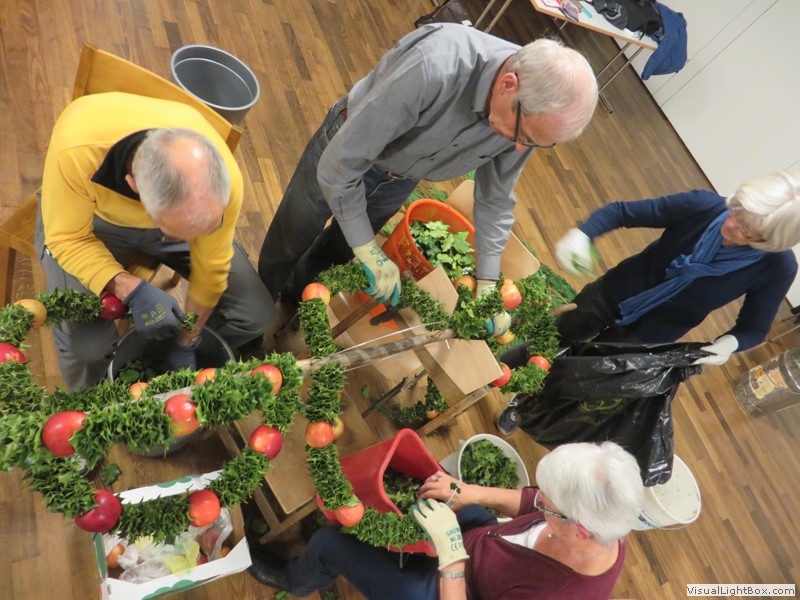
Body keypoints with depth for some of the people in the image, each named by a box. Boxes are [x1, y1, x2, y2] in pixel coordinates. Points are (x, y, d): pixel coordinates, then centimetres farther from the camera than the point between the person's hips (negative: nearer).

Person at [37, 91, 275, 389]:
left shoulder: (224, 180, -35)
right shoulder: (74, 150, -41)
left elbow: (211, 270, -19)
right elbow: (67, 239, -24)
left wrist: (184, 347, -8)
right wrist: (132, 291, -42)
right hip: (85, 216, -1)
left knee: (256, 315, -10)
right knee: (84, 346, -23)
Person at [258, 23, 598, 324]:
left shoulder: (531, 112, -23)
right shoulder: (433, 67, -44)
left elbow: (495, 198, -6)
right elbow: (339, 163, -35)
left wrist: (487, 283, -10)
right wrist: (370, 254, -28)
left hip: (400, 178, 4)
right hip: (344, 154, -4)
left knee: (336, 252, 24)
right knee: (289, 245, 17)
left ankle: (294, 308, 54)